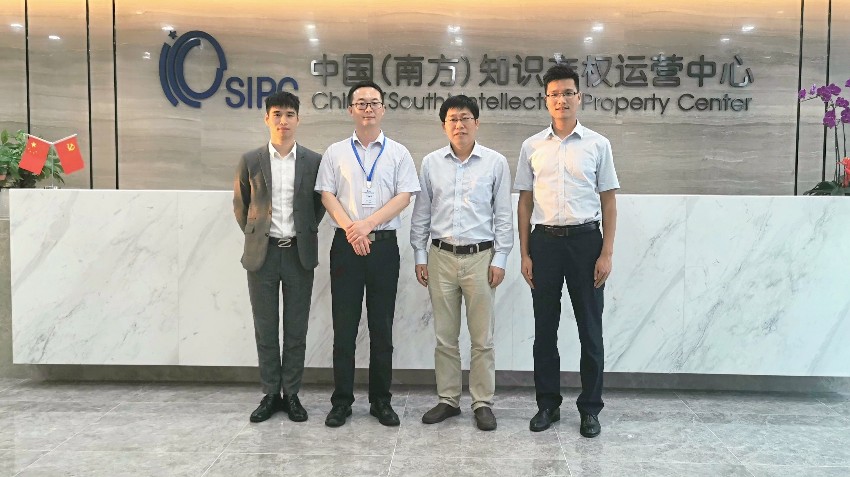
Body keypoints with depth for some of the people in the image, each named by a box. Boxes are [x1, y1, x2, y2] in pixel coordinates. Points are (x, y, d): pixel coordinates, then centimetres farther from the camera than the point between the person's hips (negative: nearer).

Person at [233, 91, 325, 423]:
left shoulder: (313, 161, 1)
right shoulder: (251, 161, 2)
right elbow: (239, 205, 12)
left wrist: (306, 232, 6)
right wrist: (254, 234, 9)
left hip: (299, 253, 0)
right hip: (262, 253, 1)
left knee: (296, 330, 6)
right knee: (265, 329, 7)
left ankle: (292, 394, 19)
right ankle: (271, 394, 20)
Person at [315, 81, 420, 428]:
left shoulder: (398, 153, 7)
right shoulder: (335, 152, 9)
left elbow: (404, 196, -3)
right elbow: (327, 195, 2)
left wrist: (368, 224, -15)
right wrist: (350, 229, -14)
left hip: (383, 244, 0)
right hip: (346, 244, 0)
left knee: (382, 327, 6)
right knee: (344, 326, 4)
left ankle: (381, 400, 17)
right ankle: (341, 401, 15)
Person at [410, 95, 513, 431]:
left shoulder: (496, 163, 1)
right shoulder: (431, 163, 6)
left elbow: (504, 215, 1)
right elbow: (421, 213, 9)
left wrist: (500, 259, -3)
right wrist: (419, 255, 6)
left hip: (481, 256, -2)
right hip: (441, 256, 2)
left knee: (482, 338, 5)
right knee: (445, 336, 10)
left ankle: (483, 403, 17)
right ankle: (448, 400, 23)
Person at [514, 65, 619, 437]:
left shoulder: (597, 145, 2)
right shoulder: (532, 147, 6)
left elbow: (609, 202, 3)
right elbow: (525, 202, 7)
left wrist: (607, 253, -5)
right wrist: (525, 254, 2)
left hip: (585, 240, -1)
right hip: (544, 240, 2)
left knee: (590, 330, 6)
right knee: (545, 329, 9)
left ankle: (590, 408, 20)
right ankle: (547, 404, 23)